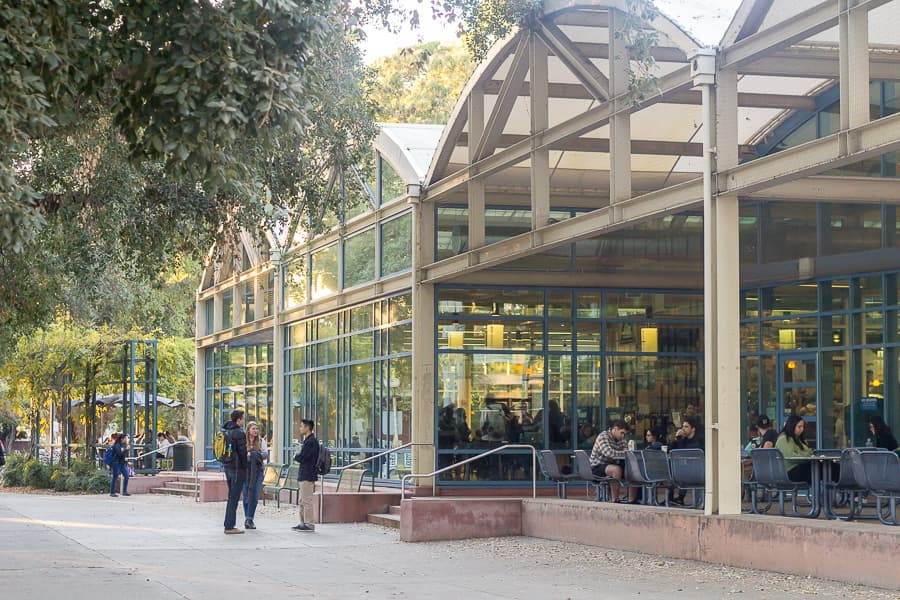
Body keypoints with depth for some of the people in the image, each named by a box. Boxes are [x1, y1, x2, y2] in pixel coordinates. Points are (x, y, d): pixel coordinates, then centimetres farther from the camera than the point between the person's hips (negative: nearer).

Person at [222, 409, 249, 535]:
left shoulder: (226, 432, 12)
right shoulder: (239, 433, -14)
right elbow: (242, 453, -15)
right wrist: (245, 468, -6)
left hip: (227, 467, 8)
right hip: (237, 468, -8)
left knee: (231, 497, 16)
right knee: (234, 498, -5)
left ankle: (228, 525, 18)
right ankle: (230, 527, -5)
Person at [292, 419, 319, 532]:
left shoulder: (311, 441, -17)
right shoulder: (308, 440, 17)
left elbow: (301, 458, -19)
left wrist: (296, 456, -1)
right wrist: (298, 456, 1)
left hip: (308, 476, -10)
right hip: (304, 475, 10)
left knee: (307, 501, -7)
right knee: (302, 501, 14)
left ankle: (309, 524, -5)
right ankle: (303, 523, 19)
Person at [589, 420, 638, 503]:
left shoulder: (621, 439, 9)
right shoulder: (603, 436, -16)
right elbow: (609, 453, -31)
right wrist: (625, 453, -31)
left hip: (612, 465, 8)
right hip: (598, 467, -8)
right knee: (616, 469, -35)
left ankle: (632, 500, -7)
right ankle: (615, 500, -29)